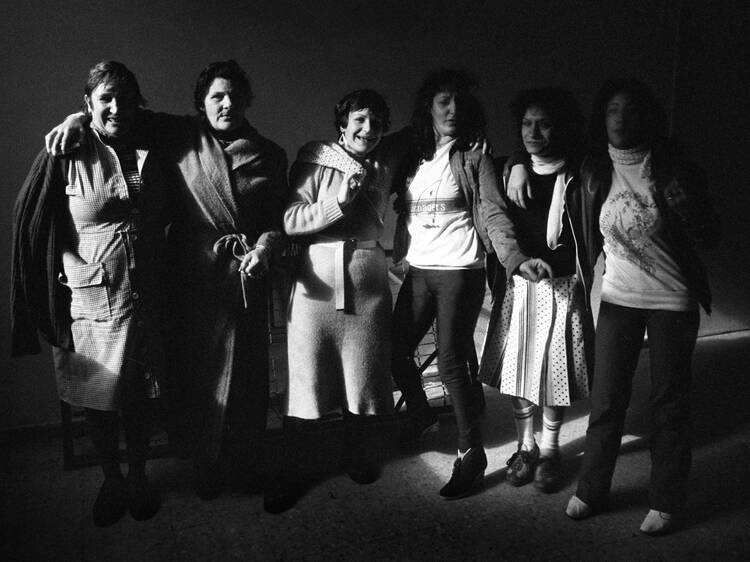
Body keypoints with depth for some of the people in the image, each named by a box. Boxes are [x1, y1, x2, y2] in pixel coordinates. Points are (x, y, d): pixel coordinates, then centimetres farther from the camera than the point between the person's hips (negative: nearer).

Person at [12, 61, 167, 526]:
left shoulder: (152, 151, 2)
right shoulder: (66, 155, -8)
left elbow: (166, 218, 14)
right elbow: (29, 221, -3)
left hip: (146, 300, 2)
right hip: (89, 304, -2)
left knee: (141, 399, 15)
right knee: (98, 402, 14)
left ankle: (138, 475, 38)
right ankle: (111, 479, 37)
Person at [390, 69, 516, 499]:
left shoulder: (474, 159, -2)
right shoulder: (410, 158, 11)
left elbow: (493, 213, -11)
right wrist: (397, 253, 5)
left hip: (460, 271, -5)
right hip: (418, 271, 5)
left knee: (451, 362, -7)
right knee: (395, 350, 8)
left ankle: (472, 453, 9)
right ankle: (420, 414, 37)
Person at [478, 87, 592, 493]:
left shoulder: (575, 178, -5)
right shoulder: (510, 170, 4)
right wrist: (517, 261, -1)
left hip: (560, 286, -3)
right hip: (517, 283, 3)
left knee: (554, 370, 7)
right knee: (517, 369, 9)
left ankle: (549, 451, 26)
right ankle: (525, 447, 28)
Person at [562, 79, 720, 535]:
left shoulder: (672, 169, -10)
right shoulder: (595, 172, -1)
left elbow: (709, 238, -8)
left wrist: (681, 202, -24)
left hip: (672, 301, -2)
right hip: (618, 298, 3)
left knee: (669, 403, 6)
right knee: (606, 399, 6)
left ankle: (666, 502, 20)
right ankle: (592, 489, 21)